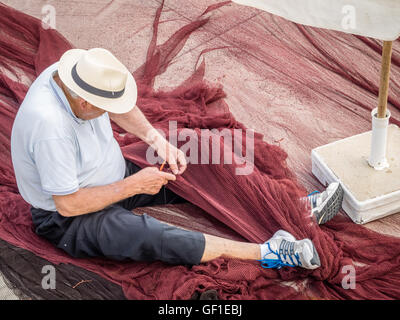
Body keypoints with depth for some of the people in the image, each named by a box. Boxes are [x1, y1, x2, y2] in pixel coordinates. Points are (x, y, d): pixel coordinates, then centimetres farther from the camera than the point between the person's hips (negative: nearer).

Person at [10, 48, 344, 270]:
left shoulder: (76, 75, -12)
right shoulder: (51, 127, -37)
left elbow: (119, 108, 9)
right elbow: (67, 204, -30)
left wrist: (157, 140, -5)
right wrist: (134, 185, -23)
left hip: (112, 179, 9)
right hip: (68, 221, -8)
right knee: (149, 237, -33)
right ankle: (267, 254, -37)